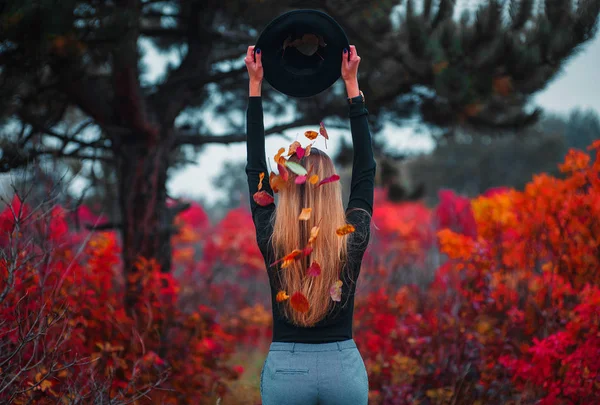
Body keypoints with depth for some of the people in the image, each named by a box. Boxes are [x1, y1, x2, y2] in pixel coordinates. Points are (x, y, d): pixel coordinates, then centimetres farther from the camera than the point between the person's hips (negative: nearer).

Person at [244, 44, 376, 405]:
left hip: (285, 368, 0)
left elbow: (255, 167, 3)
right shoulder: (353, 237, -8)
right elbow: (366, 167, 2)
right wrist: (352, 84, 5)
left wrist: (255, 86, 5)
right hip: (344, 367, 0)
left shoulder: (271, 239, -7)